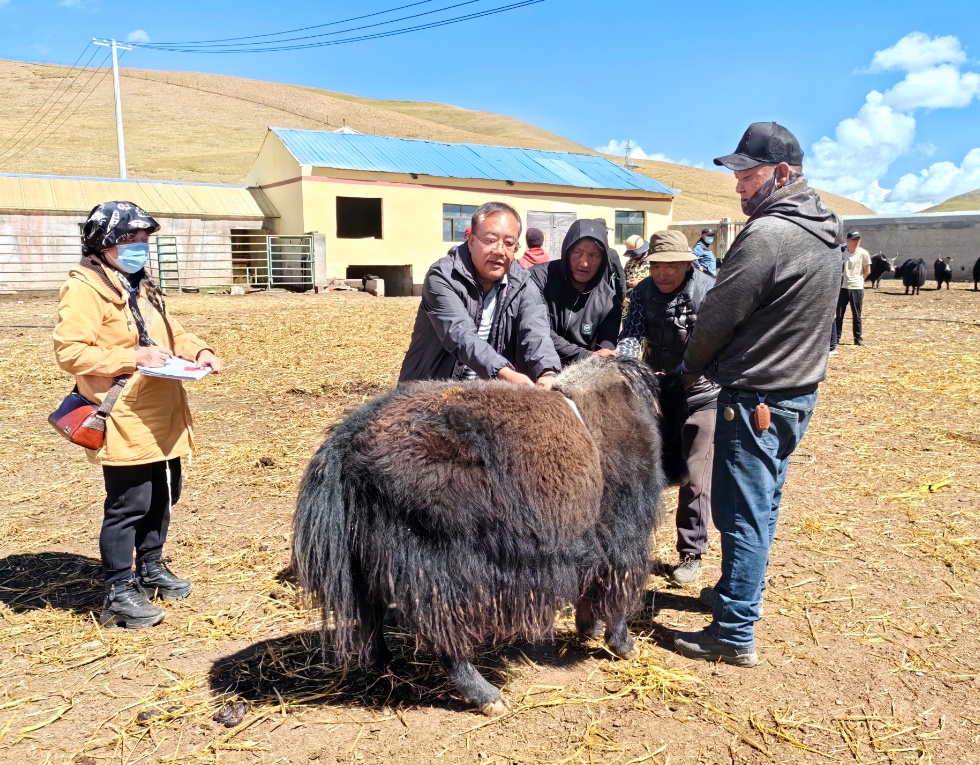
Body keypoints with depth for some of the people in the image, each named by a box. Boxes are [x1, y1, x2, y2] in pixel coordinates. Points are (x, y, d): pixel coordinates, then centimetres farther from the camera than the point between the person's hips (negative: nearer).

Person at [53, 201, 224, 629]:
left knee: (162, 499, 18)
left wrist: (198, 351, 4)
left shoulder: (141, 286, 17)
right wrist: (132, 358, -25)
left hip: (163, 419, 9)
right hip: (125, 424, -9)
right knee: (128, 507, -2)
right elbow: (70, 352, -20)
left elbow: (169, 332, 24)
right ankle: (119, 593, 12)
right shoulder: (84, 289, -12)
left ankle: (151, 569, 35)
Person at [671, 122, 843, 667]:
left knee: (743, 514, -1)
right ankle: (743, 593, 37)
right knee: (764, 505, 21)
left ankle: (734, 634, 10)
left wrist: (689, 370, 2)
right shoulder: (826, 233, 8)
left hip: (755, 397, -9)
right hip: (800, 390, 9)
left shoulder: (766, 235, -21)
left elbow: (718, 315, -16)